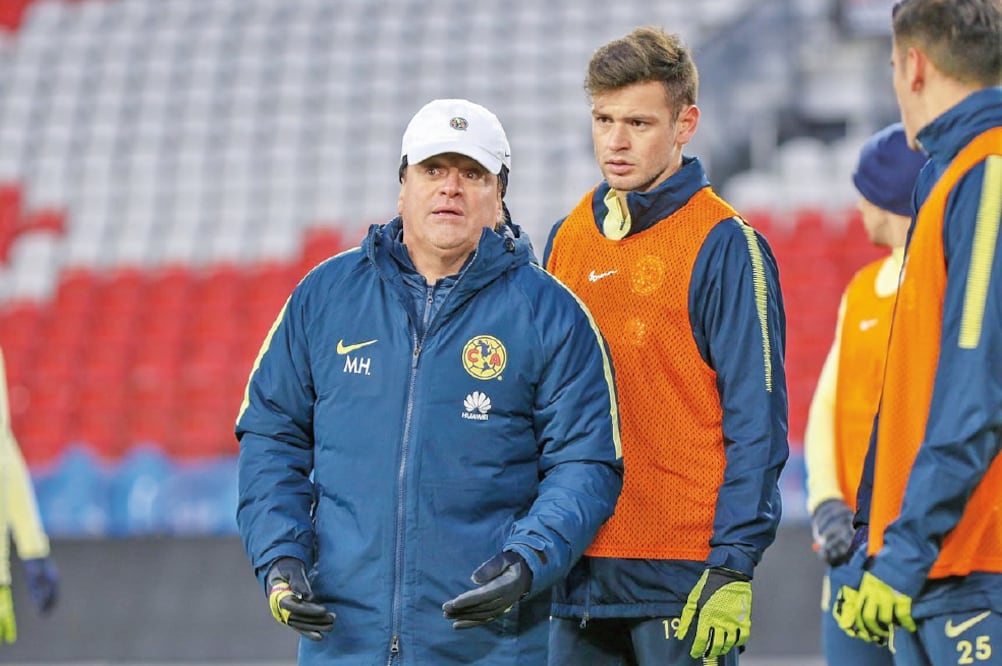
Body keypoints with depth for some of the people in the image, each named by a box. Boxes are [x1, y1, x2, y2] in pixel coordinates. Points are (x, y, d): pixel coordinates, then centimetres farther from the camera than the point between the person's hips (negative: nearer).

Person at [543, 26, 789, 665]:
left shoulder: (724, 246, -5)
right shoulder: (568, 239, 13)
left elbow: (756, 424, -9)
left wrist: (734, 568, -15)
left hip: (685, 576, -6)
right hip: (579, 570, 6)